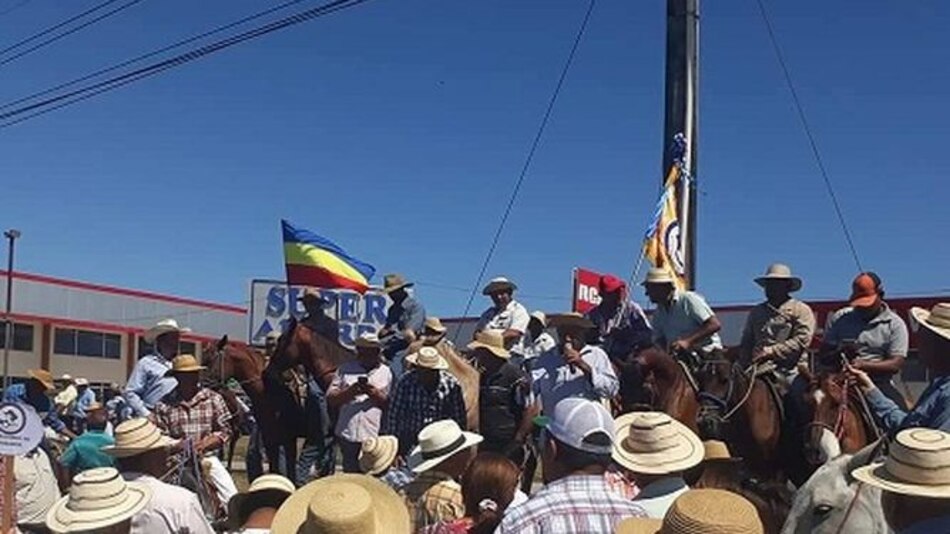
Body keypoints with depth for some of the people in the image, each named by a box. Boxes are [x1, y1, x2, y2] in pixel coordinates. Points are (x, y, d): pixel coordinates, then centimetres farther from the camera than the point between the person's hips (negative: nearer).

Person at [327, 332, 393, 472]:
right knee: (349, 472, 8)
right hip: (348, 434, 1)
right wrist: (350, 391, -12)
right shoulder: (346, 369, 9)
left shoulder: (386, 372, 8)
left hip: (374, 435, -1)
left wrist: (376, 394, -13)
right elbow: (330, 399, 4)